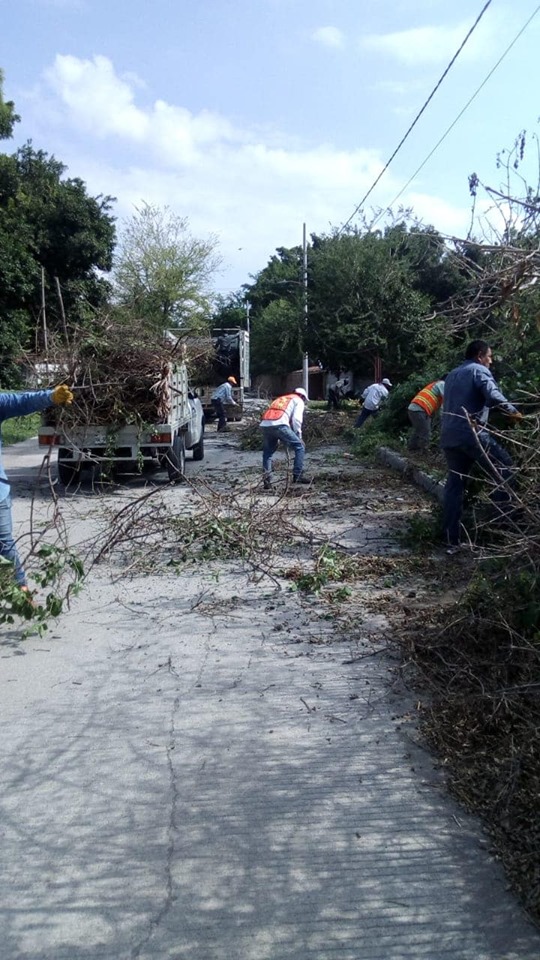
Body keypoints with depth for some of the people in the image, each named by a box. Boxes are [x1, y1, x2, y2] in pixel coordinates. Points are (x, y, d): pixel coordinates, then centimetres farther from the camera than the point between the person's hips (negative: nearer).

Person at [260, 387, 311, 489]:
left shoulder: (280, 399, 38)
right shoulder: (299, 401, 20)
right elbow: (296, 419, 2)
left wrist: (278, 439, 30)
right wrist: (299, 435, 12)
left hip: (265, 424, 6)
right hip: (279, 424, -6)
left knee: (267, 453, 22)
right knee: (299, 447, 9)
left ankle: (267, 480, 14)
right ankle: (298, 476, 7)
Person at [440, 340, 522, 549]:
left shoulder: (452, 374, 24)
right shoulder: (479, 371, -1)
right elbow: (494, 396, -17)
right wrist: (513, 411, -5)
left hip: (448, 436, 8)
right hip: (470, 433, -8)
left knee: (454, 484, 9)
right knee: (505, 466, 8)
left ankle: (451, 539, 8)